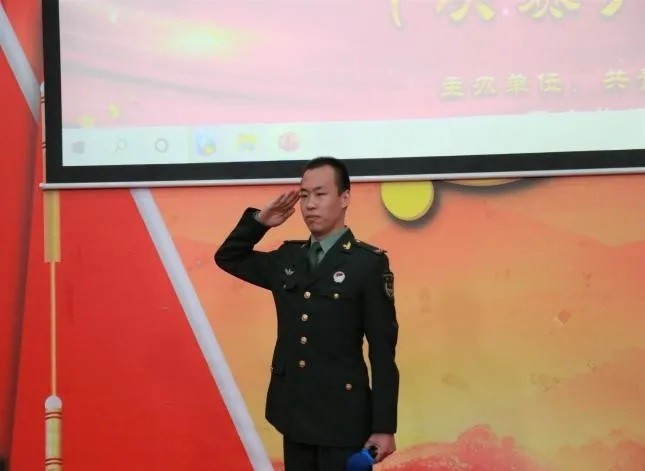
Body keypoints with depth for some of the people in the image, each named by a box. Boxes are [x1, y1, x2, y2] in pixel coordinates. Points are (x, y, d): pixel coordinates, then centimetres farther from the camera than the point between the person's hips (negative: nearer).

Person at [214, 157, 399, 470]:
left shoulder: (369, 262, -7)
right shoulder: (287, 258, 9)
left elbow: (382, 351, -8)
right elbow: (227, 258, 22)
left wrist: (383, 427, -12)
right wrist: (259, 220, 4)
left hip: (343, 418, -5)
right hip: (295, 412, 5)